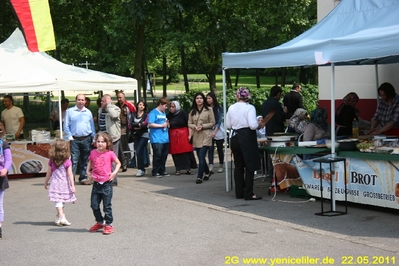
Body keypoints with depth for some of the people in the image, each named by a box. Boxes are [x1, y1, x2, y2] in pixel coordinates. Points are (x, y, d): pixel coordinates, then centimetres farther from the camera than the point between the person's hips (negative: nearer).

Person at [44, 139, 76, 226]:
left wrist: (46, 183, 18)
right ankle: (60, 216, 23)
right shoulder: (67, 161, -8)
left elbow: (49, 173, 5)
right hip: (64, 183, -1)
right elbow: (70, 174, -9)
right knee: (62, 201, 14)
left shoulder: (52, 161, -2)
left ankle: (61, 217, -15)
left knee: (58, 201, -2)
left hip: (55, 183, 1)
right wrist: (72, 185, -5)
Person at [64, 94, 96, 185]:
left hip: (86, 139, 3)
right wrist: (69, 137, -5)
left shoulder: (88, 112, 12)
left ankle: (83, 178, 15)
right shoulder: (70, 111, 4)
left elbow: (92, 126, 16)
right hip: (75, 139, -3)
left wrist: (94, 138, 10)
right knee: (73, 160, -9)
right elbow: (66, 126, 4)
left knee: (85, 160, 8)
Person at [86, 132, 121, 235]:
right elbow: (90, 163, 21)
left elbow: (118, 163, 3)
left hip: (106, 183, -4)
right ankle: (99, 222, 27)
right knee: (94, 204, 8)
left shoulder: (110, 154, -7)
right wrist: (88, 172, 9)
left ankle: (108, 224, 13)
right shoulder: (93, 153, 4)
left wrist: (114, 172, -9)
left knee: (107, 206, 2)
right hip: (96, 183, 4)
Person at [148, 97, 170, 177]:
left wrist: (167, 124, 8)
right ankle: (155, 172, 1)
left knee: (164, 156, 10)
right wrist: (161, 125, -13)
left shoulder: (164, 113, 19)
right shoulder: (153, 112, -6)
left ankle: (162, 171, 19)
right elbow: (150, 124, -14)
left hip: (165, 138, 8)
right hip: (156, 139, -8)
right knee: (157, 156, -7)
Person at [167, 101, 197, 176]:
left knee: (186, 152, -4)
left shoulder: (183, 113, -3)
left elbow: (188, 124, -4)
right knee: (176, 153, 1)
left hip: (183, 135, -3)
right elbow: (168, 126, 19)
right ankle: (178, 169, 8)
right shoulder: (169, 115, 7)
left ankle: (188, 168, 2)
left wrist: (190, 135, -9)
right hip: (173, 136, 3)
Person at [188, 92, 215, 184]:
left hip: (205, 136, -5)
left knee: (201, 157, -13)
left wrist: (202, 126, -13)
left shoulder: (209, 110, -1)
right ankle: (207, 172, 34)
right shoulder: (192, 111, 11)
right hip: (196, 137, 5)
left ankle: (199, 177, -10)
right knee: (200, 157, 12)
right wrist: (195, 126, -11)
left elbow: (212, 123, -2)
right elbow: (189, 124, 10)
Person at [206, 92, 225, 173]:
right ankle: (211, 166, -20)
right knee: (210, 148, -12)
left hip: (218, 131, -1)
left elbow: (219, 121, -5)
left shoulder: (218, 108, -2)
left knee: (219, 149, 6)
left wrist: (215, 131, -14)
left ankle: (221, 166, 18)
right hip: (209, 131, 1)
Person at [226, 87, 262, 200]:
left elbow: (228, 125, 10)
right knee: (250, 166, 0)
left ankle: (239, 192, 16)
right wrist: (259, 125, -1)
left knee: (238, 166, 13)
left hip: (234, 137, 5)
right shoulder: (249, 108, -12)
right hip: (247, 138, -5)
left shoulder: (231, 108, 3)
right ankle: (249, 194, -4)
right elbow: (253, 125, -20)